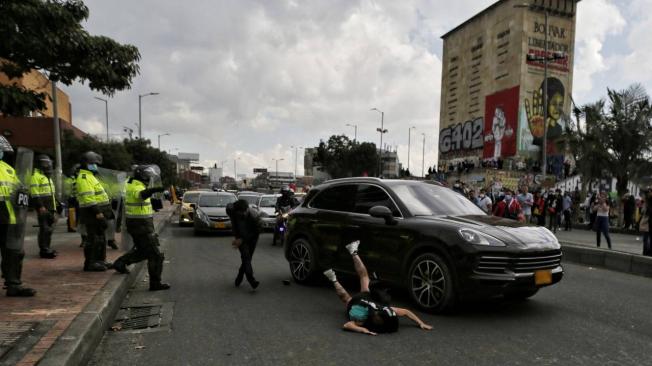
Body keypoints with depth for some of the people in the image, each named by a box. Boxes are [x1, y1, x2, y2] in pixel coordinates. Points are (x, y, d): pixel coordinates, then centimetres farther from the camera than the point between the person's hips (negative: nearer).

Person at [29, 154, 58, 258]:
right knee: (44, 228, -9)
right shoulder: (36, 175, -8)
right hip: (42, 207, -9)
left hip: (50, 207, 9)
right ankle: (43, 250, -5)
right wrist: (40, 206, -22)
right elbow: (34, 192, -17)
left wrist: (54, 206, 23)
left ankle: (47, 248, 21)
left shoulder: (48, 176, 22)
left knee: (50, 227, 13)